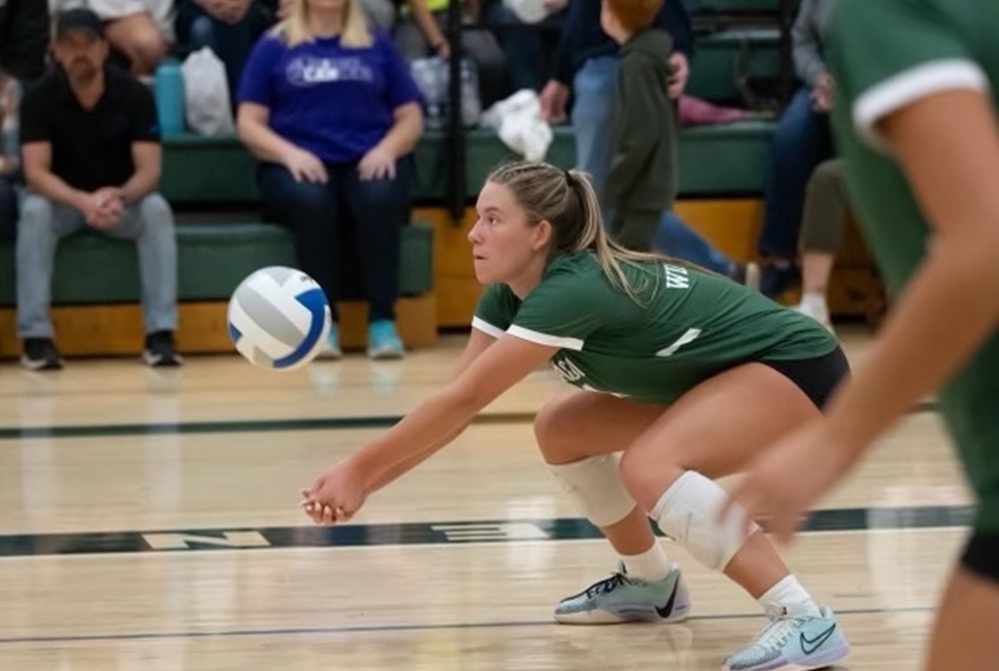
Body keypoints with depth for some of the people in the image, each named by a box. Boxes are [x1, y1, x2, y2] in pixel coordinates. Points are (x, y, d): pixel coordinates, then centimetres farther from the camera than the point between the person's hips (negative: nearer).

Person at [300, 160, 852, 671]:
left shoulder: (574, 290, -29)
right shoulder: (508, 294, -3)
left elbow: (463, 400, -30)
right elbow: (457, 404, -3)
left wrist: (359, 468, -25)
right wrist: (366, 480, -14)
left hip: (795, 367, -10)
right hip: (715, 373, 10)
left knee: (648, 466, -31)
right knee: (560, 431, 10)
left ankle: (807, 621, -30)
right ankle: (651, 584, 26)